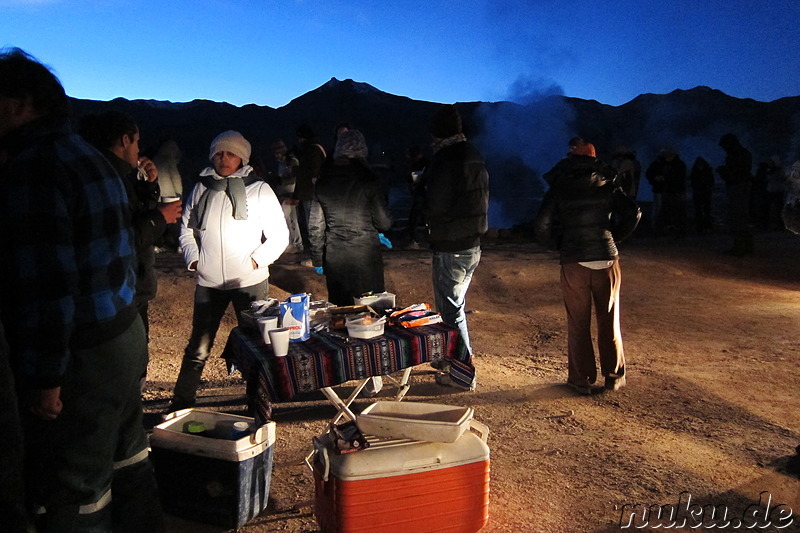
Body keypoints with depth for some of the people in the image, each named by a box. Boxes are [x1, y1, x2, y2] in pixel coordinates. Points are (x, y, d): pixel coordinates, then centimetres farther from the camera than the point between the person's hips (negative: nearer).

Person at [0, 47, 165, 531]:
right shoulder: (90, 156, 14)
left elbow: (47, 280, -23)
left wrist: (45, 377, -18)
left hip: (81, 360, -10)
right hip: (126, 337, 10)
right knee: (127, 455, 23)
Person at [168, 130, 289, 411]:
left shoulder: (259, 189, -2)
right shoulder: (202, 188, 7)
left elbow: (279, 235, -1)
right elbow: (187, 228, 17)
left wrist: (256, 260, -11)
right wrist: (193, 258, 3)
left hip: (250, 282, -2)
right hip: (208, 283, 2)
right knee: (198, 347, 11)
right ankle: (181, 403, 24)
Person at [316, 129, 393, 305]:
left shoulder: (323, 181, 1)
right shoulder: (367, 180, -10)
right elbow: (384, 223, -6)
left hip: (334, 257, 4)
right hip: (365, 254, -3)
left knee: (339, 306, 14)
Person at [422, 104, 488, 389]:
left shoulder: (446, 160, -18)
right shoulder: (475, 156, 9)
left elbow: (435, 208, -18)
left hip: (449, 248, -9)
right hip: (473, 245, 9)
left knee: (451, 310, 2)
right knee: (456, 305, 23)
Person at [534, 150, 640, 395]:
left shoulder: (560, 189, 1)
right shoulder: (608, 186, 4)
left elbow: (542, 225, -6)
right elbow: (633, 213, -5)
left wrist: (558, 246, 8)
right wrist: (614, 237, 7)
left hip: (573, 263, -1)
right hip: (606, 261, 1)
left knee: (578, 323, 7)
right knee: (609, 320, 12)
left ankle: (581, 379, 12)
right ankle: (614, 375, 20)